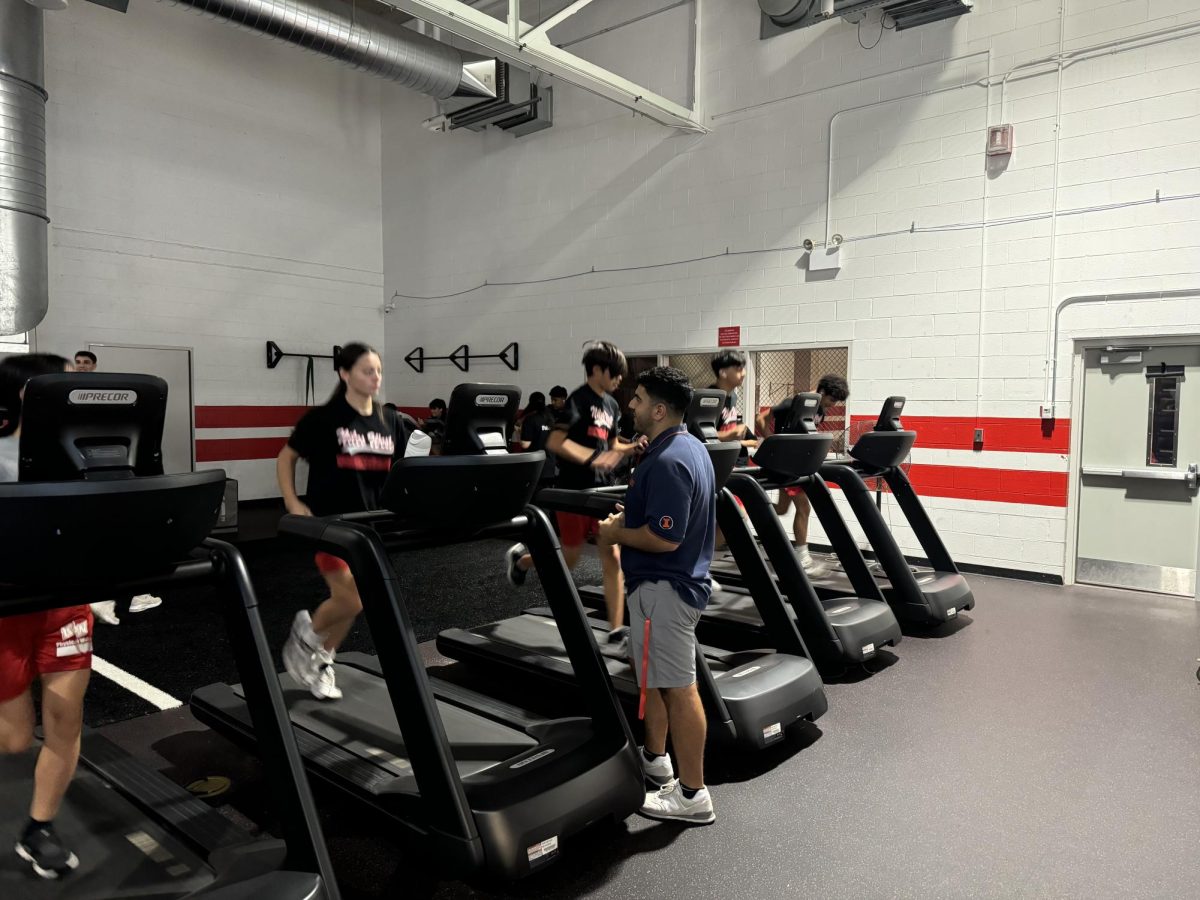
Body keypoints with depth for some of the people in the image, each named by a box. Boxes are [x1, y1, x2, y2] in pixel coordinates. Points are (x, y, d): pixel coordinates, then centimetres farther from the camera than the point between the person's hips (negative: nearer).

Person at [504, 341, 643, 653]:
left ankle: (616, 633, 2)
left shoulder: (611, 405, 11)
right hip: (575, 490, -7)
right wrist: (593, 458, -31)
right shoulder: (578, 400, -13)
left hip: (602, 489, 7)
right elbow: (554, 442, -22)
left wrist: (632, 448, 1)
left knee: (613, 558, -1)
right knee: (570, 559, 7)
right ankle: (521, 558, 37)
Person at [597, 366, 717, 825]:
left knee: (678, 688, -1)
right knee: (652, 674, 23)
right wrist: (630, 517, 13)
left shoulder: (667, 461, -23)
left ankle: (692, 795, 10)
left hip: (664, 586, -11)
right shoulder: (689, 447, 10)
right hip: (671, 580, 11)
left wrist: (617, 534, -13)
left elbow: (664, 537, -27)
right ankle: (654, 760, 38)